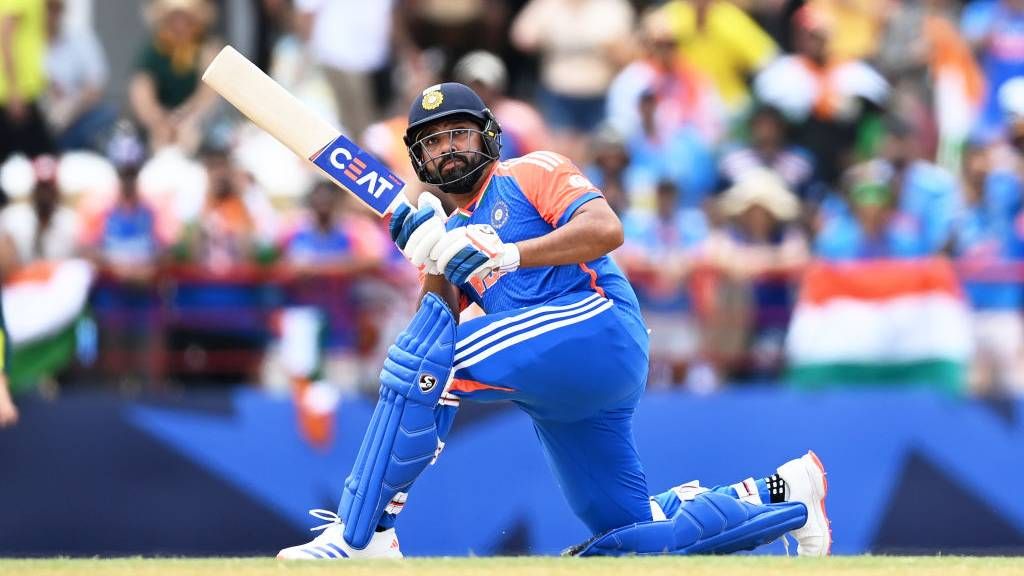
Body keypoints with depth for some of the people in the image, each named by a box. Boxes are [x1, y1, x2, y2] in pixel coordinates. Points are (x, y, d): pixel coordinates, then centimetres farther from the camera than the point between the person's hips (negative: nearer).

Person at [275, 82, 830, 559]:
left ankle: (358, 537, -23)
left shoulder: (533, 174, 6)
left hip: (597, 323, -9)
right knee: (626, 538, 7)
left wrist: (509, 256, -18)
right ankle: (784, 494, 23)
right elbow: (436, 320, 11)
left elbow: (606, 228, -12)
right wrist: (433, 264, -5)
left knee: (430, 353, -24)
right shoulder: (452, 234, 25)